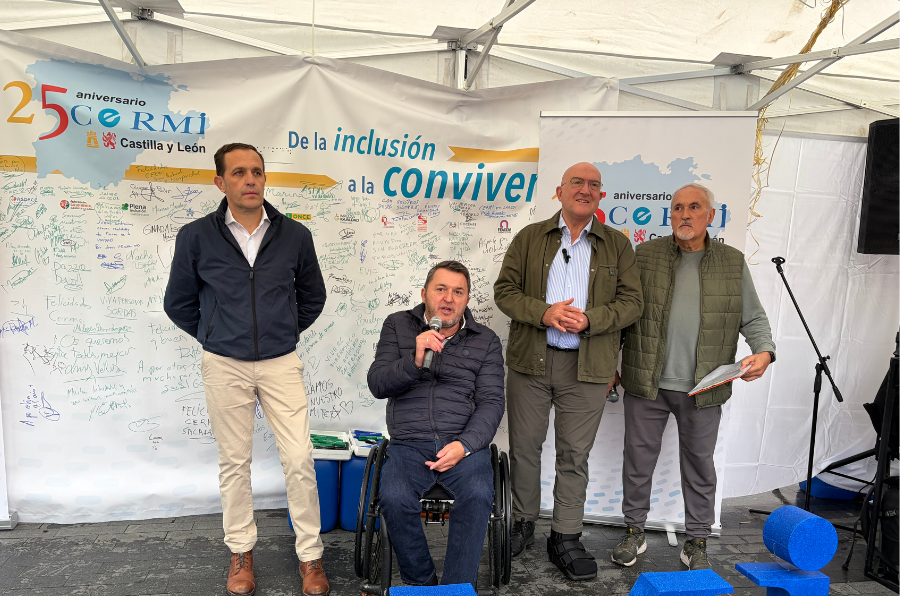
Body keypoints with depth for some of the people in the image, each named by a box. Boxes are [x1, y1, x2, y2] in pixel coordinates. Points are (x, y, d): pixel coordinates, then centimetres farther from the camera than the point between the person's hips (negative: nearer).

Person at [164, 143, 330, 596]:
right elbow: (178, 303, 9)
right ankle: (241, 553, 29)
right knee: (234, 462, 11)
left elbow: (312, 297, 13)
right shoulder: (196, 236, -4)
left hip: (281, 363, 0)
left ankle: (310, 557, 16)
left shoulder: (295, 236, -2)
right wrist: (213, 338, 10)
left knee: (299, 460, -1)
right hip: (224, 366, 0)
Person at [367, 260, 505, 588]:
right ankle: (420, 583, -4)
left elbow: (491, 402, 2)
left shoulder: (486, 340, 10)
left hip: (464, 444, 0)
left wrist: (464, 445, -14)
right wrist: (415, 361, -16)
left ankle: (456, 587, -12)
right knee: (394, 498, -29)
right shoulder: (398, 326, 11)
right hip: (409, 445, 0)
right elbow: (377, 385, 2)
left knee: (478, 494, -30)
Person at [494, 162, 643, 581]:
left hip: (587, 366, 0)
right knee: (524, 447, 10)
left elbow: (631, 302, 2)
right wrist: (545, 313, -15)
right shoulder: (529, 237, 8)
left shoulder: (617, 245, 8)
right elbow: (505, 290, 2)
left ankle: (565, 538, 21)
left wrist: (589, 320, -15)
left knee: (575, 455, 6)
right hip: (530, 360, 1)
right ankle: (523, 523, 30)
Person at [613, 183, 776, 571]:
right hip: (646, 382, 0)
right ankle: (634, 531, 28)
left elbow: (754, 318, 10)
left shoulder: (733, 262, 6)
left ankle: (696, 543, 28)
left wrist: (764, 351, -10)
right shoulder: (645, 255, 3)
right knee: (638, 457, 9)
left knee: (699, 463, 11)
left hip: (703, 387, 1)